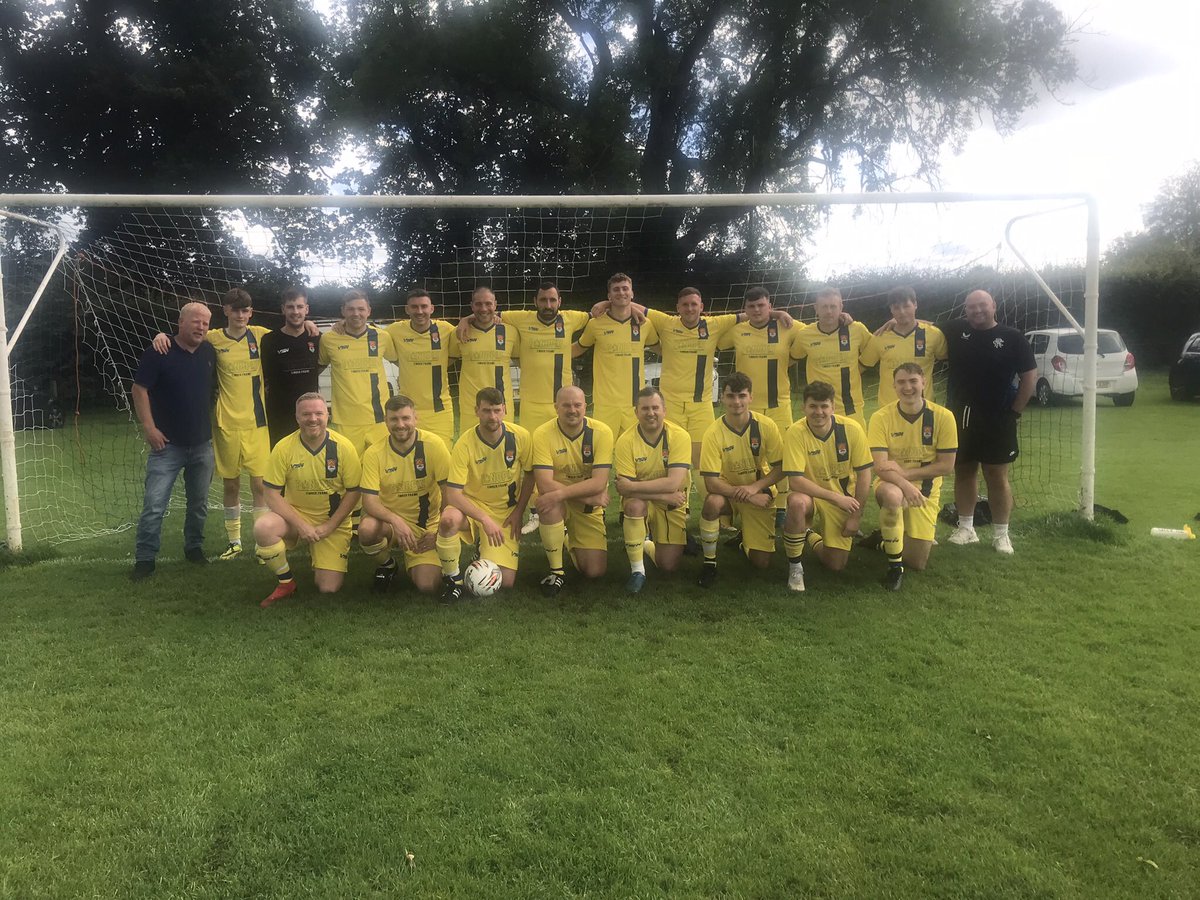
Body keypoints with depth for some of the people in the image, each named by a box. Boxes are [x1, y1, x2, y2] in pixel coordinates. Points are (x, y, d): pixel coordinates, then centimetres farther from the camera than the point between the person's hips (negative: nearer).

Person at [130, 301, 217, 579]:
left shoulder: (210, 352, 5)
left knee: (199, 503, 14)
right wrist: (149, 427, -13)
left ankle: (194, 547, 30)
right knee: (154, 504, -6)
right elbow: (139, 389, -7)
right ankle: (145, 558, 4)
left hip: (202, 444, 4)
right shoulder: (159, 353, -9)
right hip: (168, 444, -4)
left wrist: (214, 424, 13)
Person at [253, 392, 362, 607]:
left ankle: (321, 562, 28)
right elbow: (272, 495, -9)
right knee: (263, 528, -33)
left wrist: (328, 527, -14)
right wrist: (301, 525, -20)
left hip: (333, 523, -1)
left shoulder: (344, 447, -11)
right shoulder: (284, 448, -10)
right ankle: (286, 582, -6)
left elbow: (353, 492, -6)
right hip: (295, 515, 1)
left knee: (329, 588, -12)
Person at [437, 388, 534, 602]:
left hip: (506, 513, 2)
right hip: (472, 506, -2)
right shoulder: (465, 444, -19)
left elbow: (530, 474, 5)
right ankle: (452, 578, -13)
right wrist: (485, 519, -33)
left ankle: (486, 551, 25)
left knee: (505, 582, -11)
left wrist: (518, 512, -2)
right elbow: (453, 495, -23)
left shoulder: (520, 437, -12)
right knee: (449, 518, -39)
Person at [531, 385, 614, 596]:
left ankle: (571, 542, 30)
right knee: (548, 504, -38)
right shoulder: (543, 434, -17)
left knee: (595, 571, -7)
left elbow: (599, 482, -23)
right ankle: (556, 571, -15)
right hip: (558, 502, -1)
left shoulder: (601, 432, -16)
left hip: (589, 508, 1)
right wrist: (590, 496, -25)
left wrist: (560, 493, -35)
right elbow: (545, 485, -24)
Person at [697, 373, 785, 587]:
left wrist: (754, 487, -24)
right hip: (727, 492, -1)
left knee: (761, 562, -6)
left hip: (760, 494, 1)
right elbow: (712, 481, -22)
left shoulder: (766, 425, -15)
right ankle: (709, 561, -14)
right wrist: (747, 497, -29)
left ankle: (745, 537, 31)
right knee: (713, 503, -38)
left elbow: (780, 469, -9)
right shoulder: (714, 433, -20)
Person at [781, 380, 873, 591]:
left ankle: (809, 535, 33)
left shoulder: (852, 429, -15)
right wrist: (836, 497, -30)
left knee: (836, 565, -3)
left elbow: (863, 474, -7)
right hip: (811, 497, -2)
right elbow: (795, 480, -26)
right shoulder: (795, 433, -21)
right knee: (797, 502, -38)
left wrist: (856, 516, -6)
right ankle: (795, 566, -14)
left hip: (843, 501, 3)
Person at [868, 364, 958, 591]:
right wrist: (905, 485, -37)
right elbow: (880, 467, -19)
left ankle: (888, 541, 34)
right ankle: (894, 564, -21)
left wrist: (905, 473, -19)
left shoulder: (943, 417, -10)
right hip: (892, 484, -2)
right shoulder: (881, 417, -12)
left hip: (925, 490, 2)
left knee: (917, 563, -2)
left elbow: (946, 466, -9)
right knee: (892, 495, -41)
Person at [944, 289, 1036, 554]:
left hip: (997, 421, -3)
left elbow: (1030, 375, -1)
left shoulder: (1012, 338, -4)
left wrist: (1016, 410, -4)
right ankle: (966, 528, 23)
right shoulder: (956, 332, 3)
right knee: (964, 472, 12)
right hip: (960, 418, 3)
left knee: (997, 477, 1)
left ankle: (1001, 534, 11)